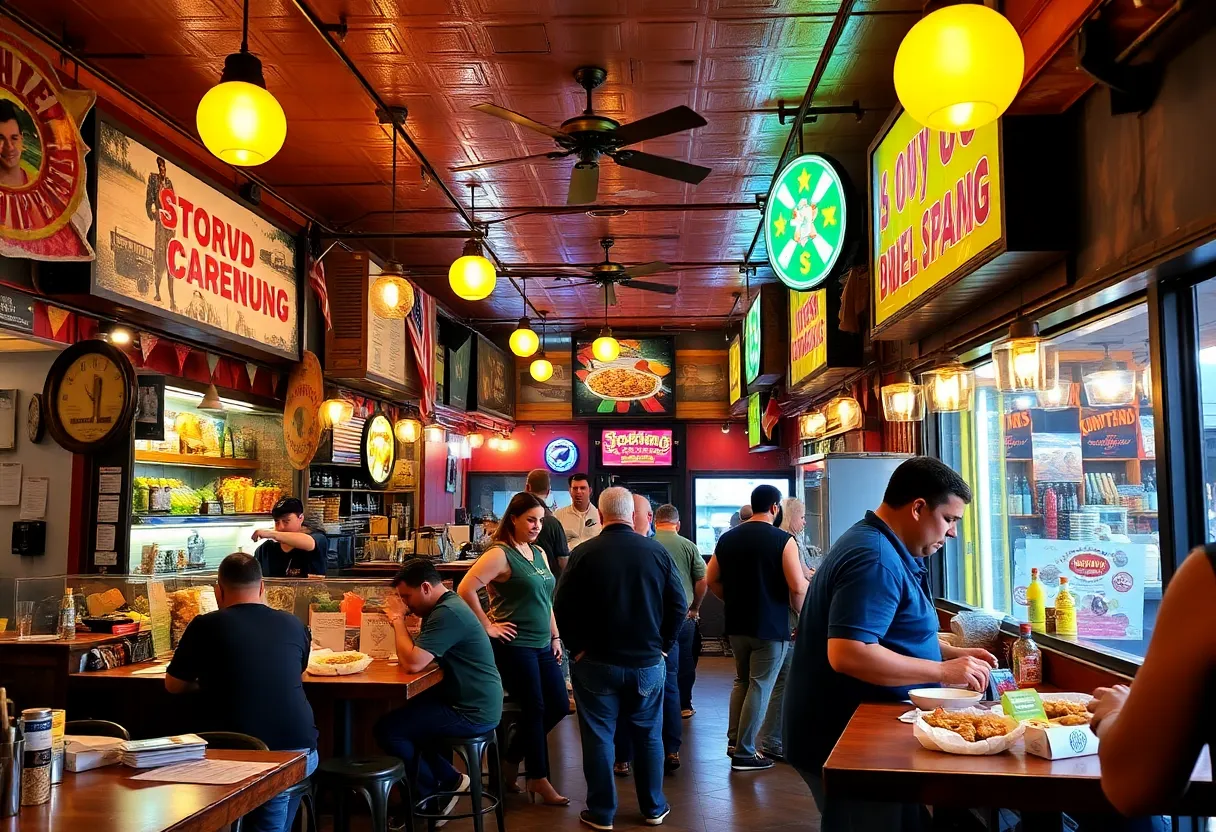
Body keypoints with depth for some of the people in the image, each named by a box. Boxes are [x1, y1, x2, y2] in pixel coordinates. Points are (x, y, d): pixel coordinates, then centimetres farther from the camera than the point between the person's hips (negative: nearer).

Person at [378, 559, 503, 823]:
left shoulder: (448, 613, -22)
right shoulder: (446, 605, 11)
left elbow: (412, 663, -27)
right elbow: (417, 653, 13)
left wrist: (398, 619, -15)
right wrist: (399, 619, 0)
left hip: (471, 713, -11)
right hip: (470, 702, 11)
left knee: (387, 729, -8)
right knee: (402, 716, 17)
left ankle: (432, 798, 12)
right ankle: (448, 780, 22)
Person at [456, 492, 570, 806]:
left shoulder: (539, 553, 12)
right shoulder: (500, 554, -13)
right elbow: (465, 589, -21)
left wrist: (555, 637, 16)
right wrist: (487, 627, -16)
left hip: (541, 645, 8)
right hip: (514, 645, -8)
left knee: (559, 706, 9)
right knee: (535, 709, 0)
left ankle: (511, 759, 26)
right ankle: (539, 779, 17)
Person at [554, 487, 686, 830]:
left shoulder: (584, 553, -10)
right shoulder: (658, 552, -4)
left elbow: (563, 607, -9)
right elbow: (678, 605, -1)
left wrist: (578, 647, 1)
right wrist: (661, 644, 7)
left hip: (597, 662, -2)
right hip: (648, 662, 2)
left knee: (599, 738, 8)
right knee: (648, 736, 15)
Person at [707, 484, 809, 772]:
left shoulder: (727, 538, 4)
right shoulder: (782, 540, -13)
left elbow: (711, 579, 9)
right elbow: (798, 587, -18)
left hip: (737, 624, 6)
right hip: (770, 626, -5)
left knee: (742, 681, 21)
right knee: (759, 687, 4)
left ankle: (734, 741, 25)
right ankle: (744, 753, 9)